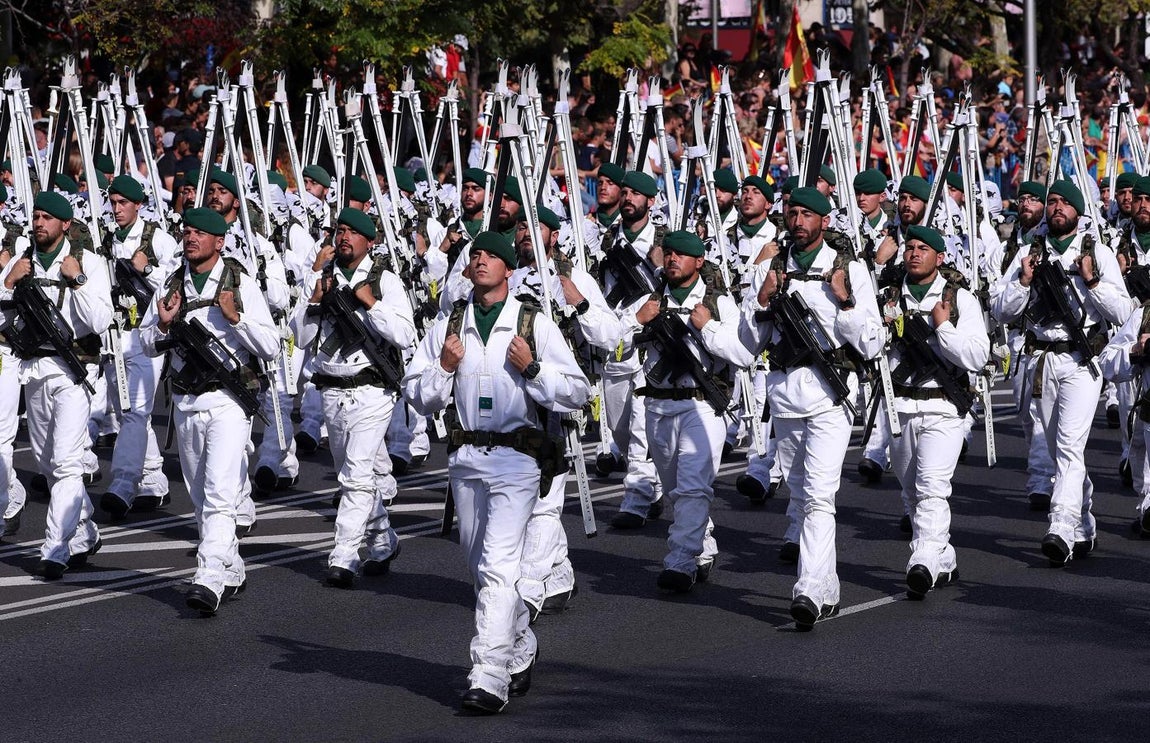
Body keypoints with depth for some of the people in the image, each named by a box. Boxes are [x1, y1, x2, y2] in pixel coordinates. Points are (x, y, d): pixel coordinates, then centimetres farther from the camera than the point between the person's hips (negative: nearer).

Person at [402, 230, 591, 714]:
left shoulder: (535, 325, 0)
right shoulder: (447, 328, 10)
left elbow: (577, 392, 0)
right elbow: (416, 396, 11)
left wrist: (532, 368, -13)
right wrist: (444, 367, -6)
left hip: (516, 458, -5)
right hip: (466, 457, 5)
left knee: (498, 567, -15)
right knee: (482, 568, 15)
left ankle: (489, 681, -18)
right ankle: (521, 648, 38)